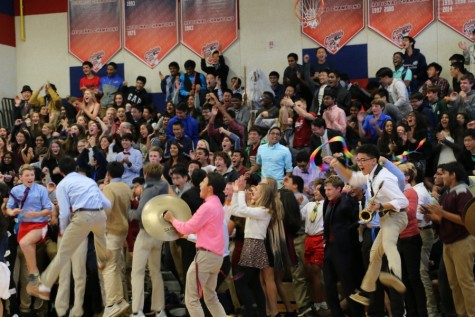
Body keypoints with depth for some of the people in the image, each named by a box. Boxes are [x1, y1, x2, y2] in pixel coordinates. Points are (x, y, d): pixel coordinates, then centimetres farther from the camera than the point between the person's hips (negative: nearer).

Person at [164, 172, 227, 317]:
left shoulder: (207, 206, -16)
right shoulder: (217, 205, 16)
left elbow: (187, 228, -12)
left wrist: (172, 219, 4)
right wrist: (180, 227, 10)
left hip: (206, 255, -10)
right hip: (216, 255, 10)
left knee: (191, 299, -3)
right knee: (210, 298, 20)